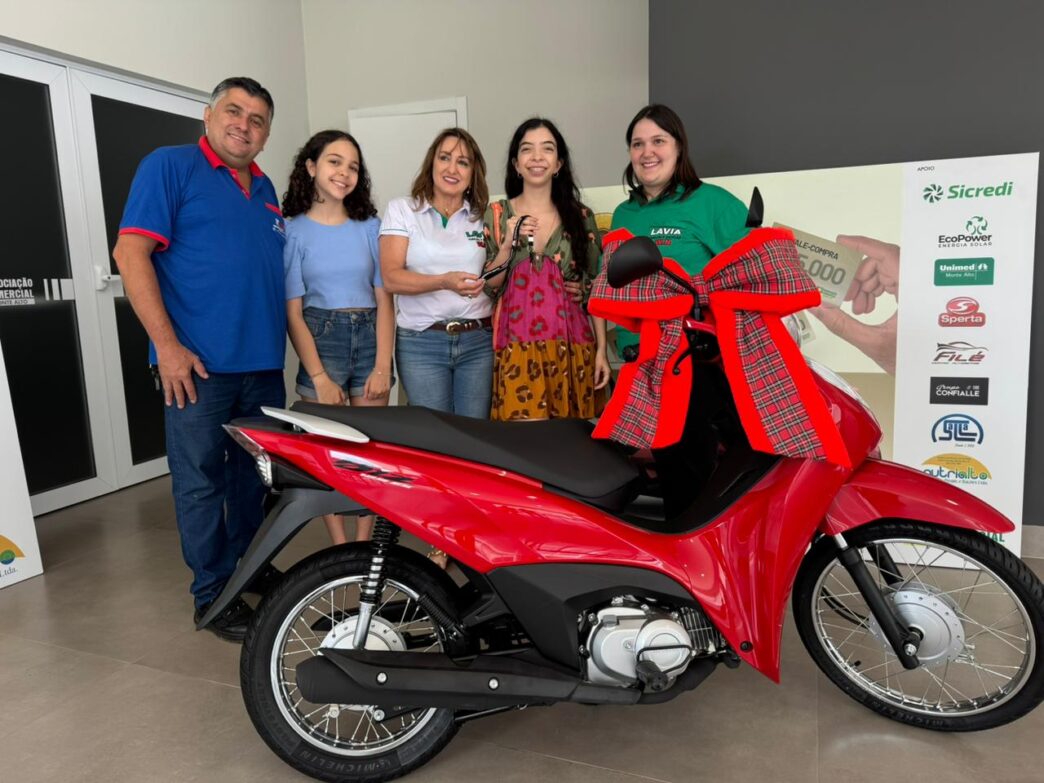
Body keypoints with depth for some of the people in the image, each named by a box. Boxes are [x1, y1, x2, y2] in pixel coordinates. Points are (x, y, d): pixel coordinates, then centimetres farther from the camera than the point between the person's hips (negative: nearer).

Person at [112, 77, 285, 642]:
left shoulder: (265, 190, 17)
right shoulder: (170, 166, -2)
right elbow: (130, 252, -10)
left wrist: (286, 344, 14)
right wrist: (167, 345, -16)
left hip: (265, 364, 6)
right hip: (198, 363, -6)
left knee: (255, 475, 15)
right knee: (201, 481, 3)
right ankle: (213, 593, 17)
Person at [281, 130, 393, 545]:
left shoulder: (370, 226, 6)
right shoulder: (292, 230, 0)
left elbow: (384, 299, 3)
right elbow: (293, 312, -3)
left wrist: (382, 367, -5)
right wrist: (319, 377, -10)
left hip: (370, 337, 2)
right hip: (320, 339, -2)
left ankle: (364, 545, 12)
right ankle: (340, 548, 11)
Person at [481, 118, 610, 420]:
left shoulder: (581, 217, 7)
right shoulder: (496, 215, 6)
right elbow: (487, 288, 5)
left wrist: (602, 350, 1)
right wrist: (507, 246, -10)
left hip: (571, 344, 1)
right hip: (517, 344, -1)